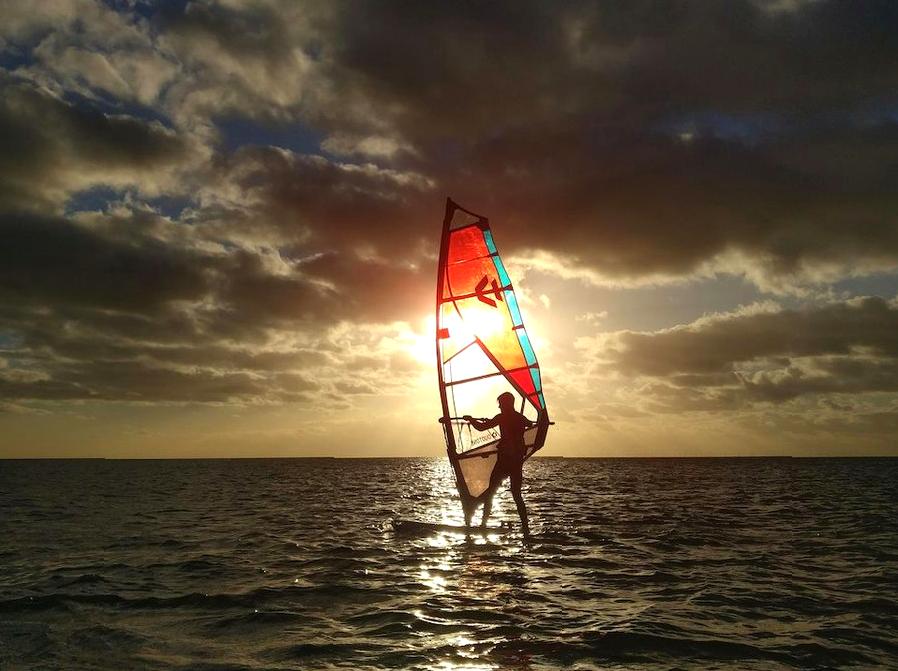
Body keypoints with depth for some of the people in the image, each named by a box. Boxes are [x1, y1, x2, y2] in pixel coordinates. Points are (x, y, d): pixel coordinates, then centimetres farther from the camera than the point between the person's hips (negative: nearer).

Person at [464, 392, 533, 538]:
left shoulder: (502, 417, -7)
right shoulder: (521, 418, 11)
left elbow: (482, 427, -9)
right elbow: (531, 424, 35)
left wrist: (470, 419, 8)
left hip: (504, 459, -6)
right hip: (518, 460, 6)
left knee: (490, 492, 3)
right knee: (516, 494, 10)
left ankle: (483, 524, 1)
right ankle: (525, 529, 2)